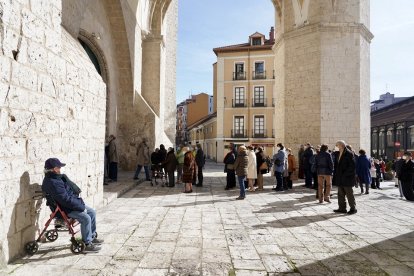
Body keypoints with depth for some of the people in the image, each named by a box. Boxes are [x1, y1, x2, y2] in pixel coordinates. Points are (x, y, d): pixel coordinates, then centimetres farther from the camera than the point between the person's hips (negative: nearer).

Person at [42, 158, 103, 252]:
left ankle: (92, 237, 21)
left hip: (73, 204, 11)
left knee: (92, 212, 10)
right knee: (86, 218, -22)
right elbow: (66, 200, -28)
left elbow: (71, 190, 18)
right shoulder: (52, 183, -25)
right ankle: (87, 244, -9)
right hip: (65, 209, -10)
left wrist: (79, 202, 6)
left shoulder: (57, 177, 8)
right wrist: (81, 207, -21)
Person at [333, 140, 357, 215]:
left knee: (349, 194, 1)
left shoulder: (349, 153, -13)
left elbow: (352, 166, -18)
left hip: (347, 178, -9)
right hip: (341, 178, 9)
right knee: (341, 194, 11)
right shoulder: (339, 154, 13)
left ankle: (353, 208, 13)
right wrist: (336, 173, 8)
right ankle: (342, 208, 19)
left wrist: (345, 174, -20)